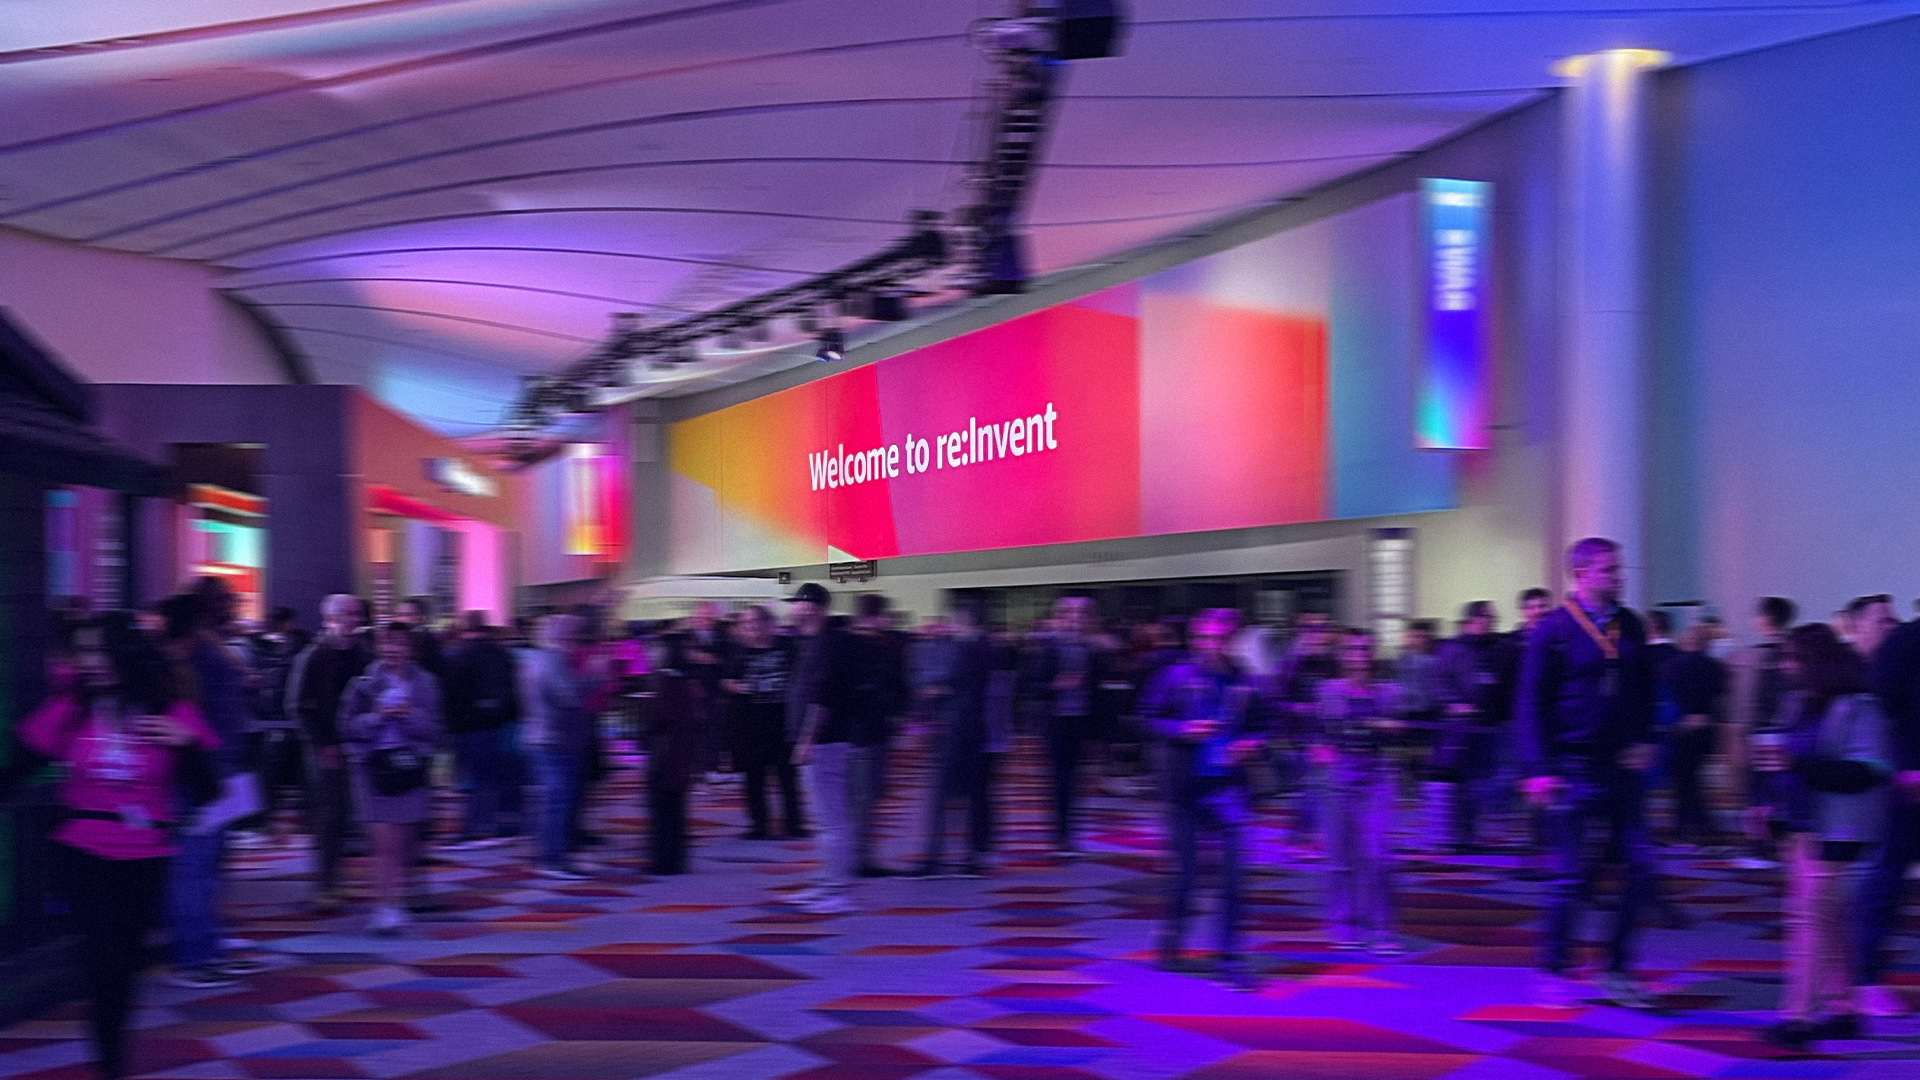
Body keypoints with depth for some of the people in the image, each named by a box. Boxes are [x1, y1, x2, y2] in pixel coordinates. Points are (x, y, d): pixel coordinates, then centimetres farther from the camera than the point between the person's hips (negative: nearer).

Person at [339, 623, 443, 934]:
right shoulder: (364, 684, 5)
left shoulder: (425, 684, 8)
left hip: (411, 768, 2)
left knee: (404, 843, 6)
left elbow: (436, 730, 5)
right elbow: (349, 728, 1)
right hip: (373, 767, -2)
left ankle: (396, 903, 20)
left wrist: (412, 716, -12)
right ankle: (386, 906, -11)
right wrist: (377, 716, -13)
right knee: (386, 843, -9)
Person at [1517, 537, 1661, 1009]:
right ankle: (1553, 972, 14)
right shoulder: (1552, 629, -8)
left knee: (1640, 866, 3)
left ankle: (1617, 971, 16)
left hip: (1622, 768, 5)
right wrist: (1539, 769, -13)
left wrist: (1644, 740, 1)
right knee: (1571, 873, 0)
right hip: (1573, 771, -5)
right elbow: (1532, 702, -8)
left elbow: (1645, 691, 16)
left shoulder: (1630, 627, 8)